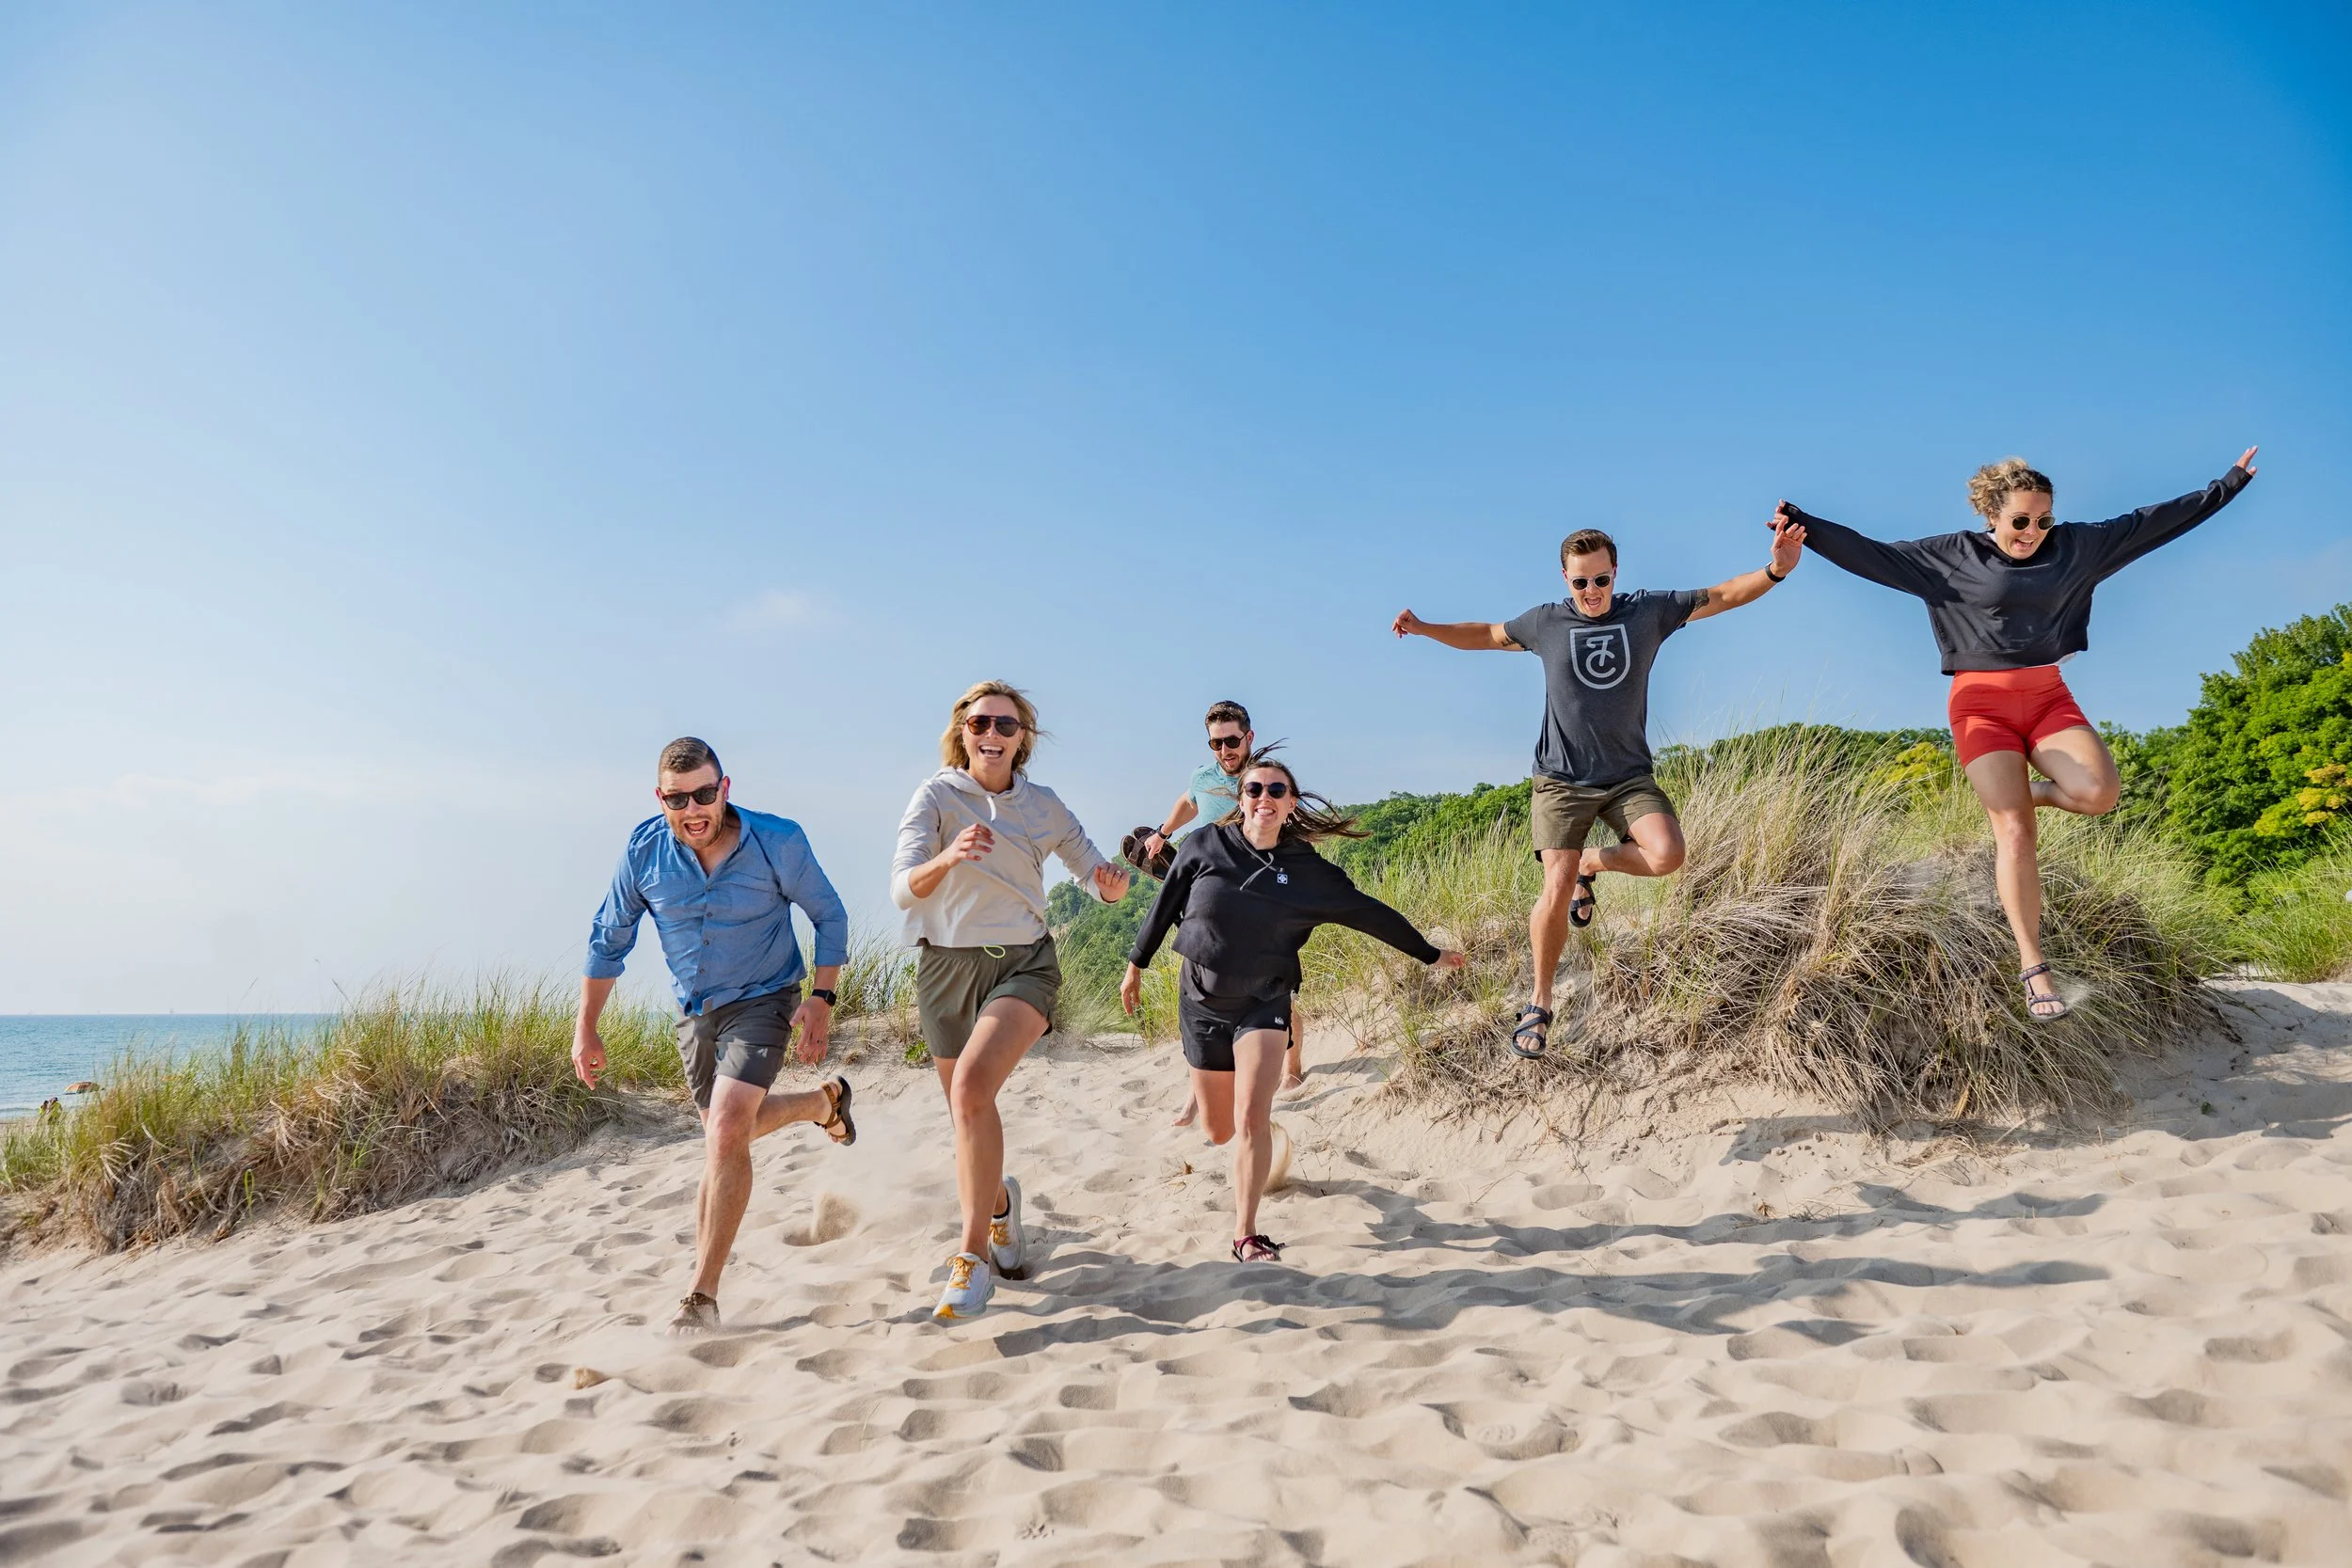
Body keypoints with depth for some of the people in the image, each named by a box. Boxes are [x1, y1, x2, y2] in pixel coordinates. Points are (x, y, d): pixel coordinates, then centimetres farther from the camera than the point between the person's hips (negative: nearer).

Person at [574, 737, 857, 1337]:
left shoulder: (777, 842, -20)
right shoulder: (645, 850, -12)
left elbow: (830, 916, -5)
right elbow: (608, 940, 1)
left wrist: (821, 999, -14)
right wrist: (585, 1030, 2)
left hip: (762, 1001, -5)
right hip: (694, 1011, 5)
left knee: (726, 1131, -21)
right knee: (727, 1129, 20)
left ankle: (702, 1297, -13)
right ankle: (824, 1101, 50)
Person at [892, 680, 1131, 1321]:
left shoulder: (1043, 805, 3)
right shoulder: (937, 794, -4)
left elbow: (1093, 871, 11)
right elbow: (902, 889, -13)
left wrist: (1112, 884, -14)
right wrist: (948, 858, -34)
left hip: (1022, 963, -1)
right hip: (947, 966, 1)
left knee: (972, 1086, -26)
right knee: (970, 1117, 13)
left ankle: (974, 1255, -18)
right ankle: (999, 1201, 47)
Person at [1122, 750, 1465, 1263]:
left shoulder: (1307, 870, -6)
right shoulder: (1206, 845, -7)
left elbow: (1369, 912, 3)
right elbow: (1165, 906, 5)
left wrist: (1429, 953, 9)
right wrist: (1137, 965, 12)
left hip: (1264, 1001, -1)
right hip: (1202, 999, 1)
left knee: (1251, 1120, -18)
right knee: (1219, 1132, 9)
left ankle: (1246, 1235, -7)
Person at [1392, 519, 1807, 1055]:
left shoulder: (1648, 611, 1)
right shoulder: (1545, 623, 1)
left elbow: (1724, 595, 1)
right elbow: (1485, 634, 16)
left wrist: (1775, 570, -16)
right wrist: (1425, 628, 3)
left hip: (1628, 776, 2)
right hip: (1561, 779, -1)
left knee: (1667, 854, -24)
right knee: (1557, 891, -14)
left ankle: (1591, 864, 9)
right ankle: (1540, 1004, 5)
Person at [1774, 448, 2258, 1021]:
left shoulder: (2074, 545, 7)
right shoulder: (1951, 555, -3)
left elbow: (2154, 520, 15)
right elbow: (1870, 554, -7)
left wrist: (2230, 483, 20)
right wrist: (1804, 525, -18)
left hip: (2048, 696, 4)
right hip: (1982, 703, -3)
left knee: (2098, 793, -23)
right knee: (2014, 830, -11)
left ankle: (2031, 792, 14)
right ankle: (2033, 967, -5)